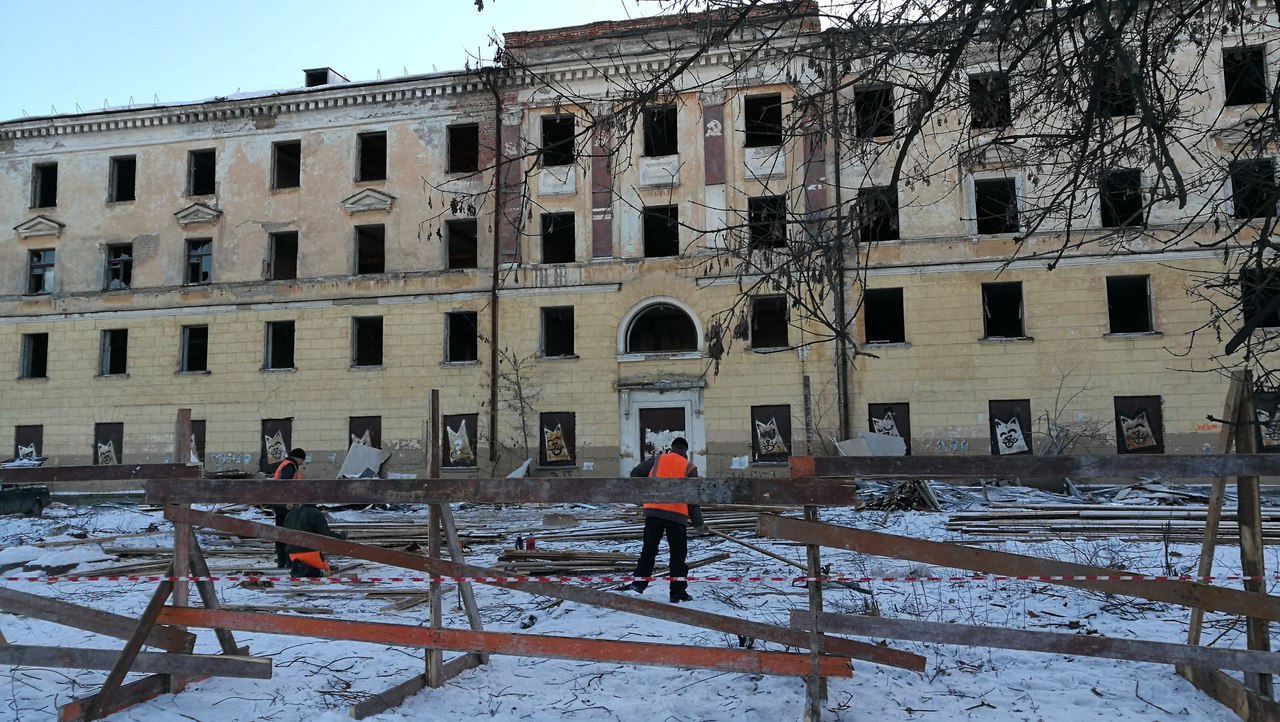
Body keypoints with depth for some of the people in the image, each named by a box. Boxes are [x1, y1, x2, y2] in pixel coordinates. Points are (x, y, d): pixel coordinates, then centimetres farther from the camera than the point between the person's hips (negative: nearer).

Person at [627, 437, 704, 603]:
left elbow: (635, 474, 7)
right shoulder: (689, 468, 5)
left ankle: (639, 582, 12)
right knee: (678, 553, 7)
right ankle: (678, 593, 9)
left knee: (649, 548, 15)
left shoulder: (656, 459, 9)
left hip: (653, 510, 2)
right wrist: (698, 523, 10)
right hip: (677, 514, -1)